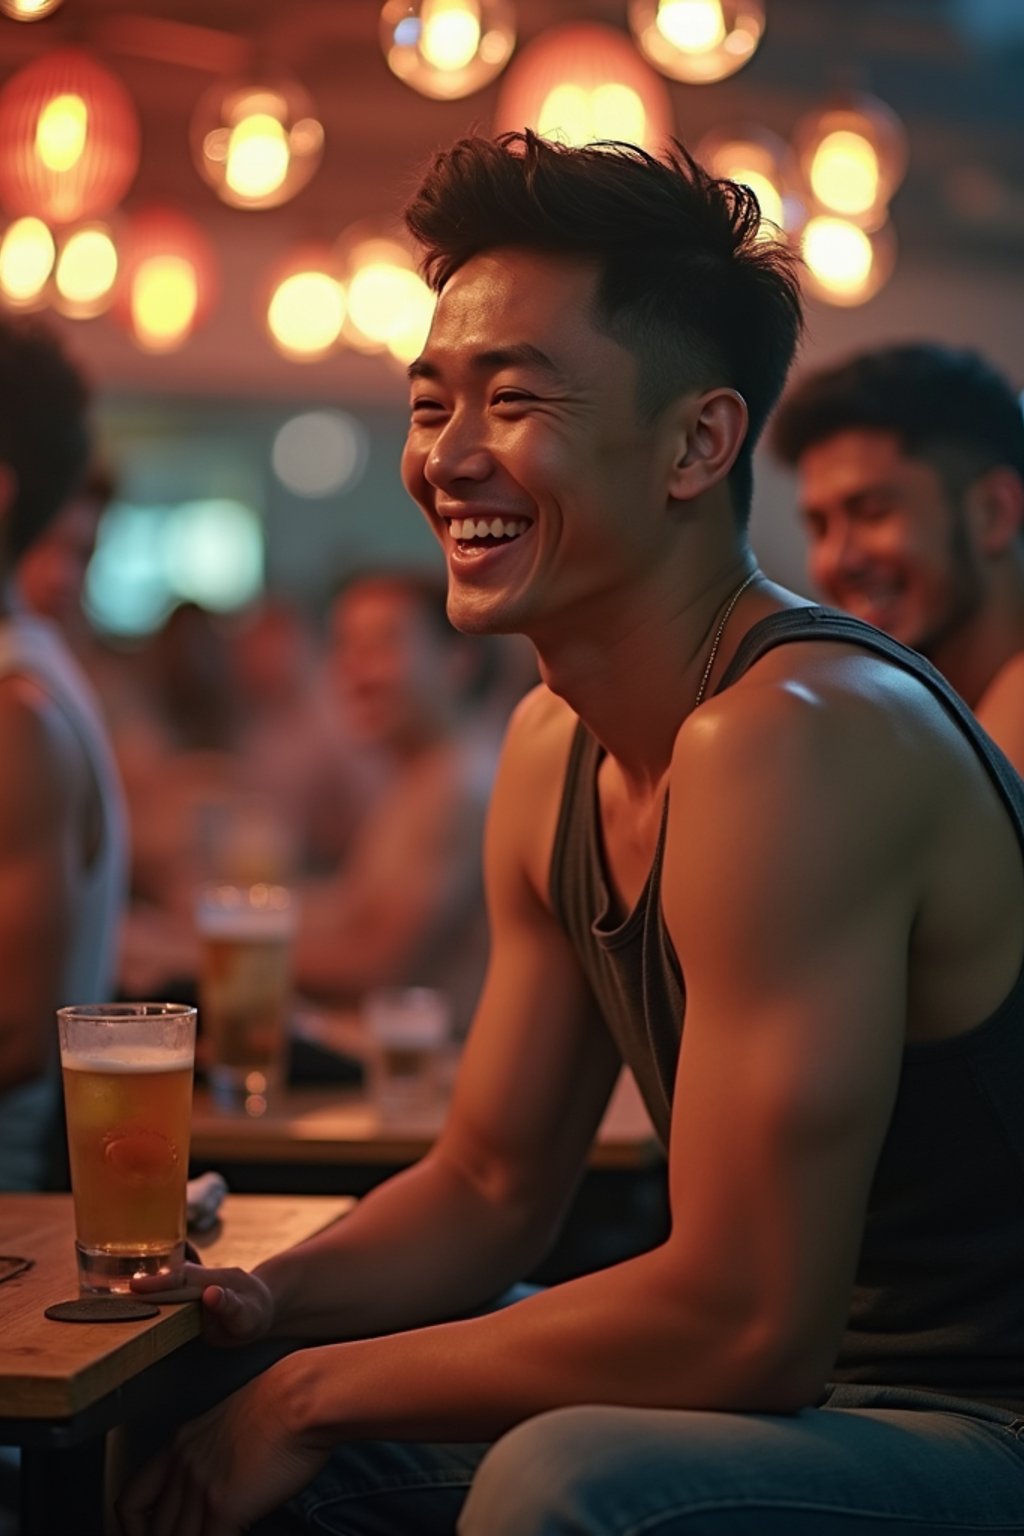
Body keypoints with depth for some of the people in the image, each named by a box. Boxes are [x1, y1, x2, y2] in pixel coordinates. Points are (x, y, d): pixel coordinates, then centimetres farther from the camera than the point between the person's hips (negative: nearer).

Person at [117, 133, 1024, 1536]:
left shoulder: (791, 739, -24)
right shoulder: (556, 748, 4)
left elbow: (746, 1323, -25)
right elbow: (490, 1188, 12)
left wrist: (314, 1394, -15)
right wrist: (266, 1302, -7)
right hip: (826, 1393, 9)